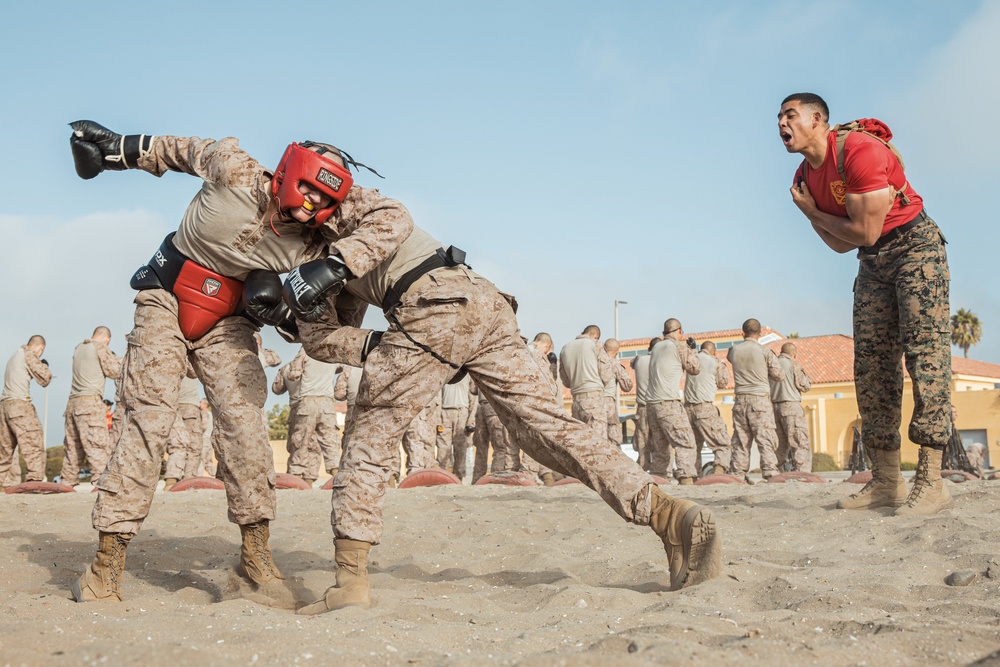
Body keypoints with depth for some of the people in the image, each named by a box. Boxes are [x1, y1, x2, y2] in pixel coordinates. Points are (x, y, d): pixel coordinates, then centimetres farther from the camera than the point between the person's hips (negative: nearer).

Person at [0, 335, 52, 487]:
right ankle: (35, 480, -19)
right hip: (19, 405, -9)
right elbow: (44, 379, -4)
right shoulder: (29, 355, -4)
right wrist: (44, 366, 15)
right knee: (34, 446, -10)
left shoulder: (15, 354, 21)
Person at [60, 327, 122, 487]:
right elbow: (113, 372, 0)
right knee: (99, 444, -10)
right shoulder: (101, 347, -2)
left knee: (72, 444, 12)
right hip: (90, 401, -7)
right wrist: (115, 358, 16)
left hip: (73, 402, 7)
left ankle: (67, 480, 14)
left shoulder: (79, 348, 18)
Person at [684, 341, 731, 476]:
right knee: (723, 444, -1)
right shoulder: (716, 362, 1)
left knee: (693, 445, 13)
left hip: (688, 408, 5)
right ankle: (718, 471, -20)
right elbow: (722, 383, 13)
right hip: (706, 408, -5)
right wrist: (724, 367, 25)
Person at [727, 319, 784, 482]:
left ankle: (738, 474, 7)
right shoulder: (764, 351, -5)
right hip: (760, 399, -4)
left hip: (741, 400, 4)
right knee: (766, 438, -4)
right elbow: (779, 375, 2)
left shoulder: (734, 350, 4)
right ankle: (770, 473, -12)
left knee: (740, 440, 8)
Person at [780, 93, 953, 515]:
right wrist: (810, 213, -6)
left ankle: (931, 484, -18)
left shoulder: (860, 151, -20)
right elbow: (841, 245, 9)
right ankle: (886, 483, 4)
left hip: (915, 245, -8)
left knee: (924, 354, -16)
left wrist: (814, 212, -8)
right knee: (871, 366, 2)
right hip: (873, 262, 8)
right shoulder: (805, 177, 5)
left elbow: (865, 232, -22)